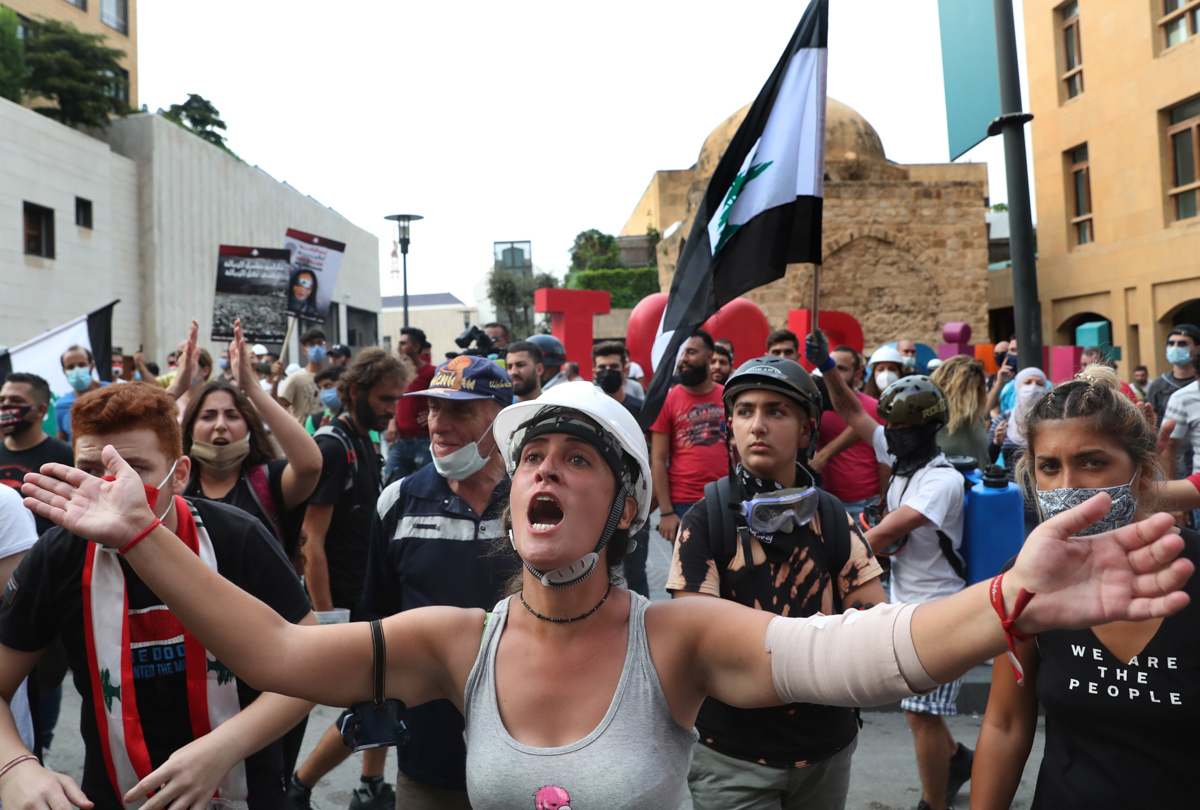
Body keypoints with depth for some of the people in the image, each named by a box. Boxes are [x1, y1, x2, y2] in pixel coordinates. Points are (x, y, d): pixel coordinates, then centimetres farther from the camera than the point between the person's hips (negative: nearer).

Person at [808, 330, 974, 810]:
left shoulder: (942, 480, -22)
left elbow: (882, 537, -26)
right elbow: (852, 415, 9)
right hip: (904, 603, 8)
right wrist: (827, 368, -1)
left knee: (920, 713, -2)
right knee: (918, 707, 20)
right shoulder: (902, 457, 2)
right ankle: (957, 759, 45)